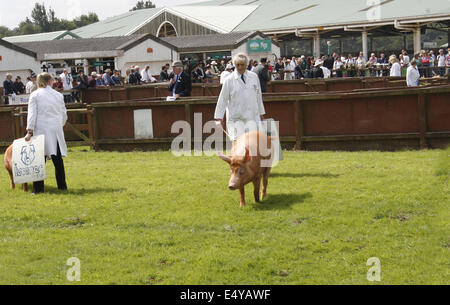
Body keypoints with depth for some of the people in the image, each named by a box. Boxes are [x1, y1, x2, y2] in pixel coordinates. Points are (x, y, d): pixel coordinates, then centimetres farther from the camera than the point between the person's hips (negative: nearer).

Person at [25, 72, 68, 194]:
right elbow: (64, 114, 13)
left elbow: (32, 113, -4)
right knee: (57, 159, 8)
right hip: (56, 129, 2)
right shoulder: (59, 95, 11)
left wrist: (29, 131, -7)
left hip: (41, 129, -2)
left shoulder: (35, 95, 3)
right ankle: (62, 185, 10)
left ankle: (38, 188, -6)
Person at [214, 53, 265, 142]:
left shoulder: (254, 77, 9)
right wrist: (219, 117, 1)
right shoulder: (230, 80, 0)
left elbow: (258, 95, 17)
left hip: (252, 116, 2)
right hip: (236, 117, -2)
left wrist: (261, 113, 20)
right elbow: (223, 99, 3)